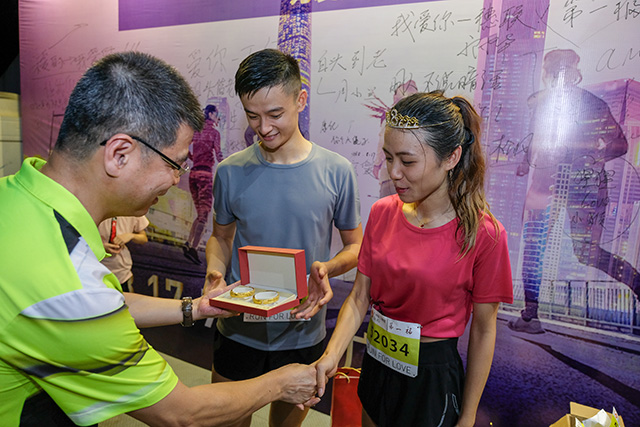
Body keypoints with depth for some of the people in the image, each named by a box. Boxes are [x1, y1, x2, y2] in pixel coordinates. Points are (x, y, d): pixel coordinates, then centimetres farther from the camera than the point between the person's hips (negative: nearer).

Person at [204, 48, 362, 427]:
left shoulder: (336, 172, -10)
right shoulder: (231, 172, -6)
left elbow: (355, 245, 0)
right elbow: (221, 237, 7)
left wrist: (327, 268, -21)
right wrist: (214, 273, -13)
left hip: (303, 335, 0)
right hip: (239, 330, 1)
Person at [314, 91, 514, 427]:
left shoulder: (482, 234, -19)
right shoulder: (382, 212, -7)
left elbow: (483, 331, -10)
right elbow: (358, 299, -4)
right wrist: (331, 355, -19)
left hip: (432, 377, -4)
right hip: (376, 365, 5)